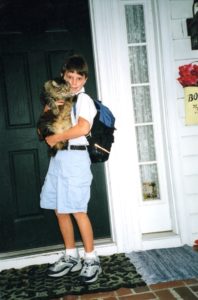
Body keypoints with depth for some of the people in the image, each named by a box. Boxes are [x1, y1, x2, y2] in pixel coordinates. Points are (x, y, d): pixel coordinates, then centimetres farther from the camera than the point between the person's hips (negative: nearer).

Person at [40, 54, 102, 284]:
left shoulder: (84, 99, -6)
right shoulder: (62, 99, 17)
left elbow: (83, 128, -24)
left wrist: (55, 138, -16)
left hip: (75, 157, -8)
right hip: (57, 157, 8)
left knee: (77, 210, -5)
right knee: (60, 210, 10)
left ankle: (91, 259, 9)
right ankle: (71, 257, 23)